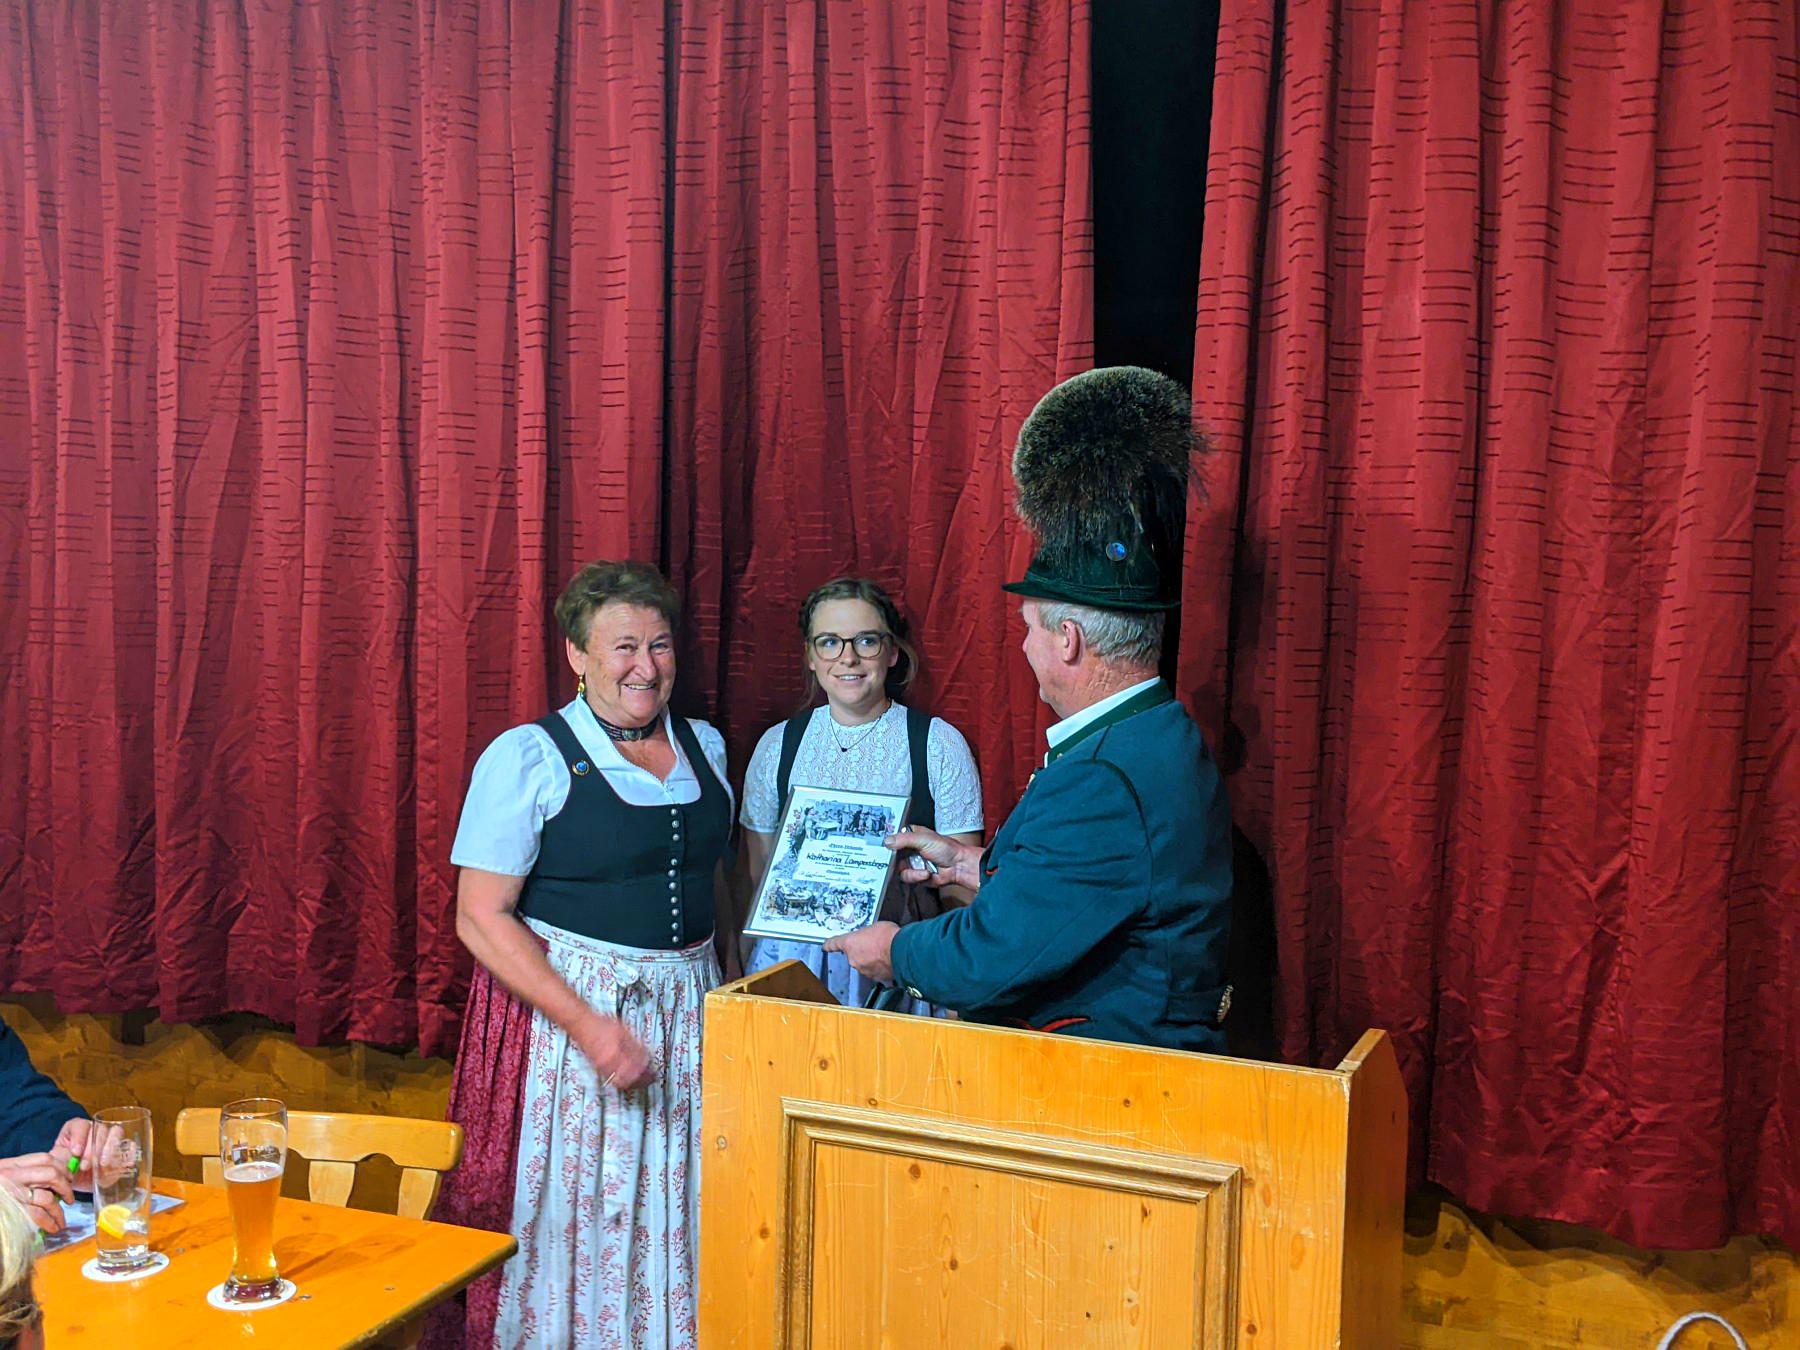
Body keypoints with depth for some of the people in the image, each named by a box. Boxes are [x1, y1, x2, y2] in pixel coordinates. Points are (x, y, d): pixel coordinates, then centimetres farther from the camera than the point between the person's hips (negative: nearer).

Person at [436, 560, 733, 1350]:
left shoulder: (705, 747, 9)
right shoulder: (529, 758, -9)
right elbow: (481, 917, -13)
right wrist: (589, 1026, -21)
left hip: (688, 1008, 5)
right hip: (561, 1001, -5)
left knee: (673, 1217, 11)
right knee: (565, 1215, 3)